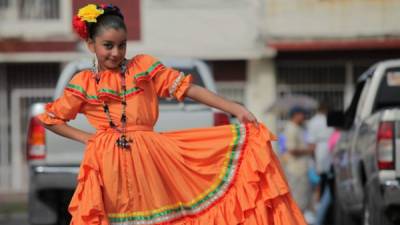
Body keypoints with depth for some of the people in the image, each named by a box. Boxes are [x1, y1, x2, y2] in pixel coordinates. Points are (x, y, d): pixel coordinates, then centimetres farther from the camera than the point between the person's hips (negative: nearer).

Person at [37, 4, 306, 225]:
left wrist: (237, 110, -5)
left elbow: (186, 88, 2)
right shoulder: (83, 83, 6)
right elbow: (49, 118, 14)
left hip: (149, 158, 2)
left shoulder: (143, 66, 7)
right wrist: (84, 137, 3)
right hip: (108, 165, -1)